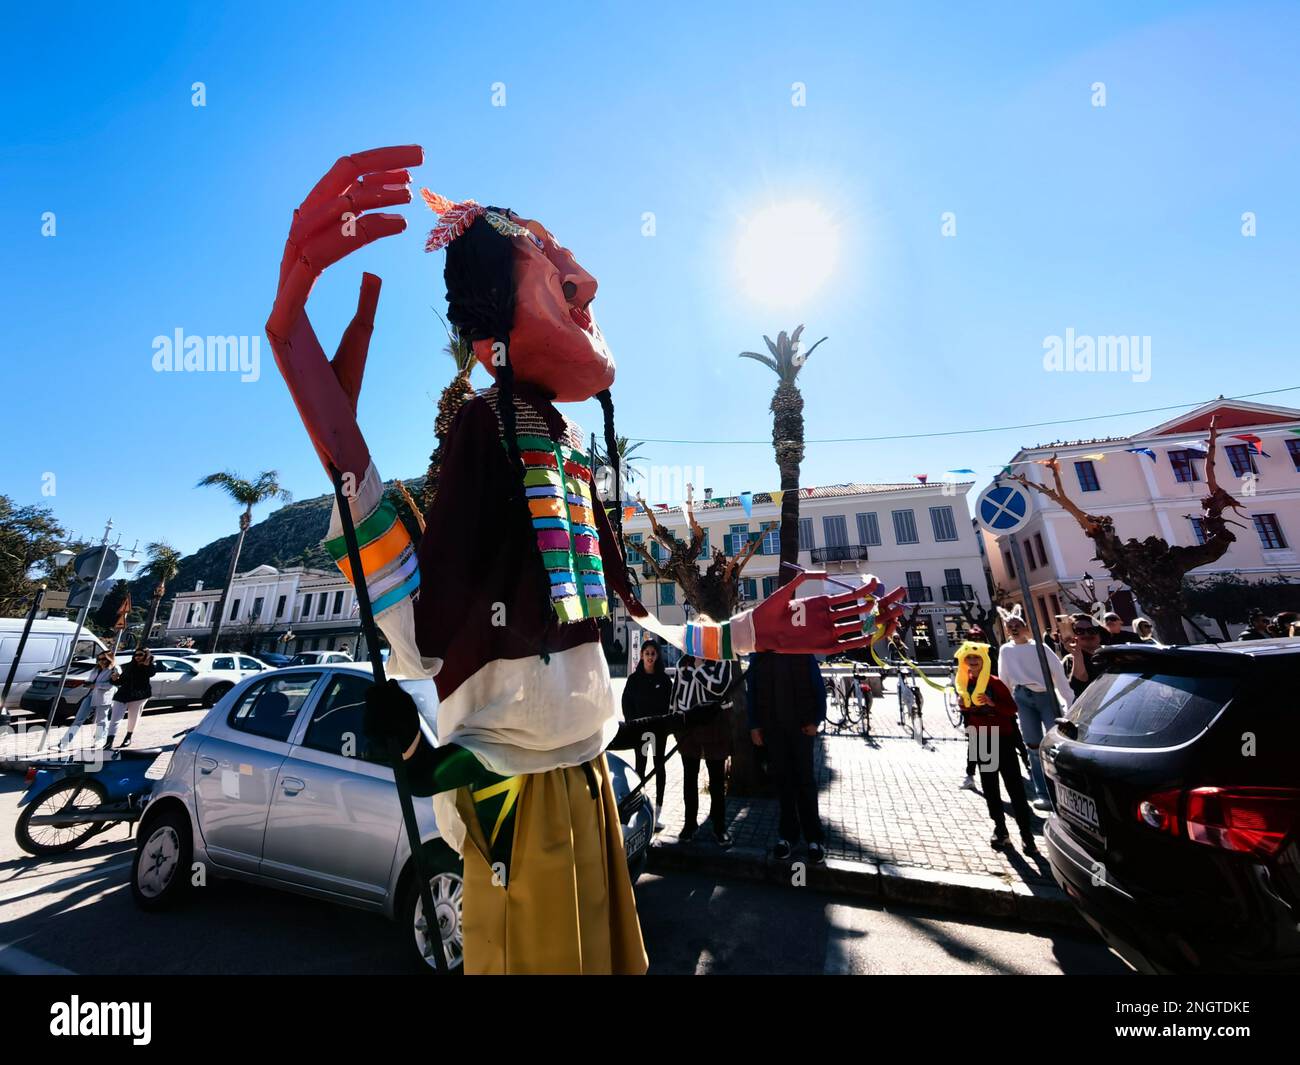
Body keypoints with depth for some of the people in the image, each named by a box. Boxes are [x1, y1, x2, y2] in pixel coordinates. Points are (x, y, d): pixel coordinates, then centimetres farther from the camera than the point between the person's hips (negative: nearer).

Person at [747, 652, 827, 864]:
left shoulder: (803, 655, -3)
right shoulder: (758, 657, 1)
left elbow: (818, 688, -1)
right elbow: (751, 692, 4)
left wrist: (815, 721, -7)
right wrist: (754, 725, 1)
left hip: (800, 726, -1)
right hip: (771, 727, 1)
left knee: (805, 780, 6)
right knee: (782, 780, 10)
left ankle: (814, 838, 20)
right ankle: (787, 834, 24)